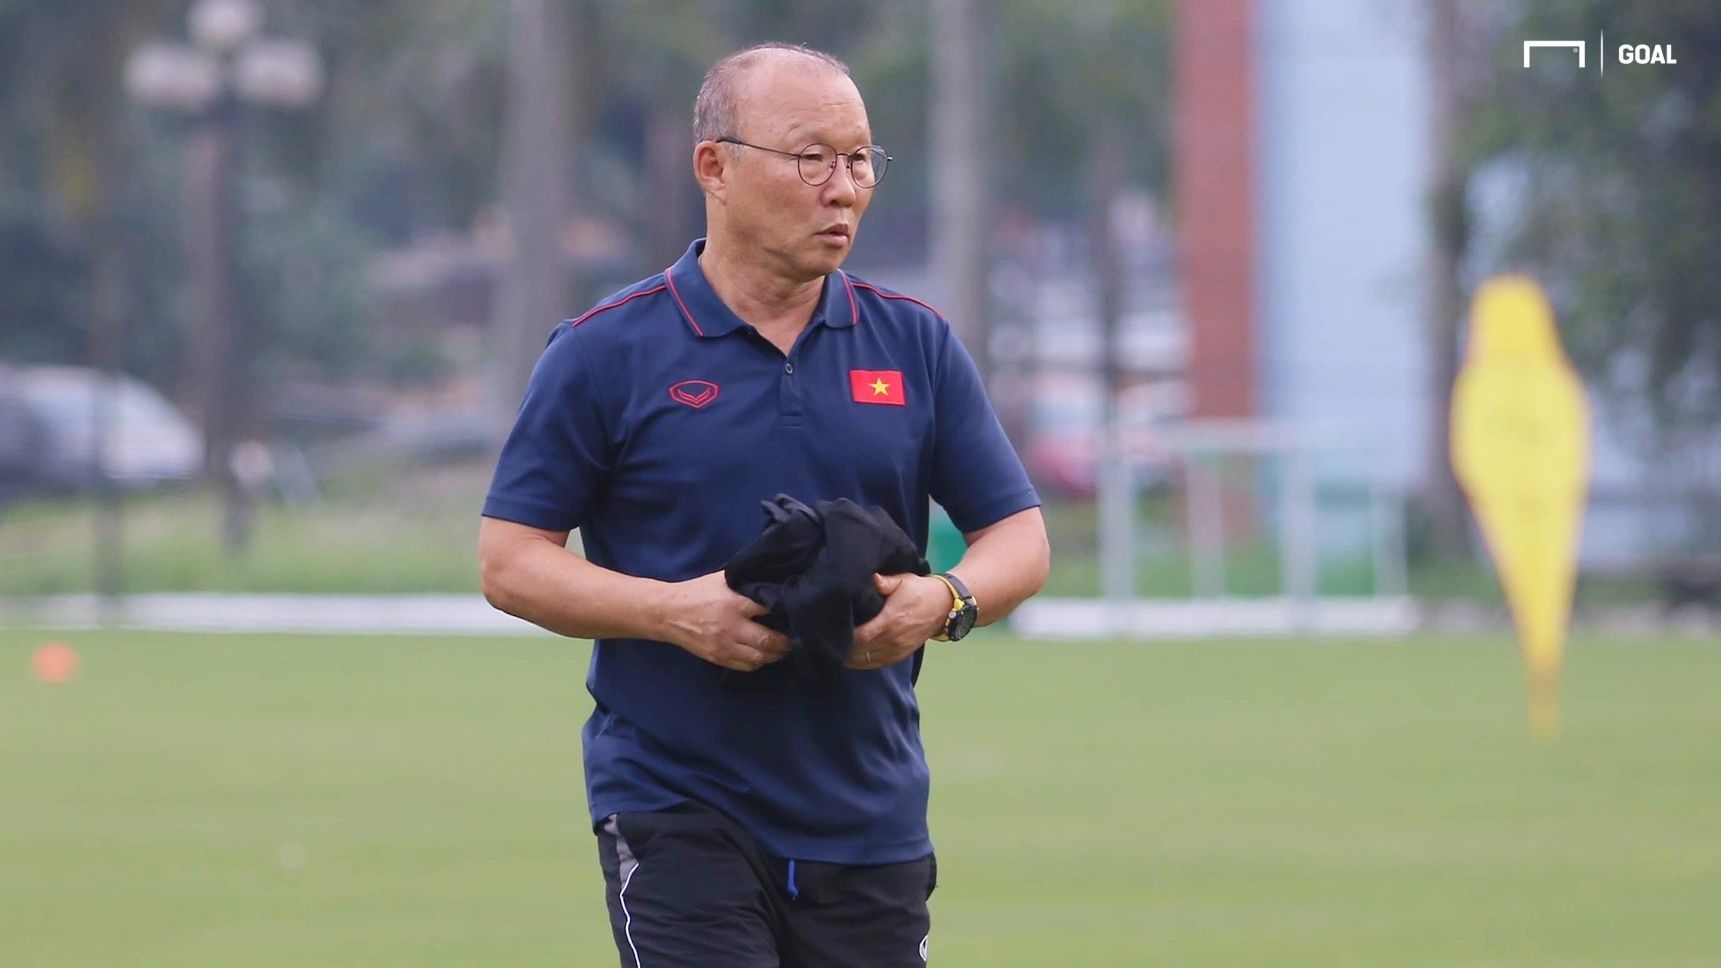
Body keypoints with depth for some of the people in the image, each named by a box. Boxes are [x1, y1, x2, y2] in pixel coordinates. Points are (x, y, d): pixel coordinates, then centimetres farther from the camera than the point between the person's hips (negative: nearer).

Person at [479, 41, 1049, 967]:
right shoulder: (605, 352, -2)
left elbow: (1019, 535, 10)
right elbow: (510, 560, -2)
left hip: (870, 818, 4)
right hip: (674, 811, -4)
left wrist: (946, 601, -13)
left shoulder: (915, 344, 8)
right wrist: (675, 611, -18)